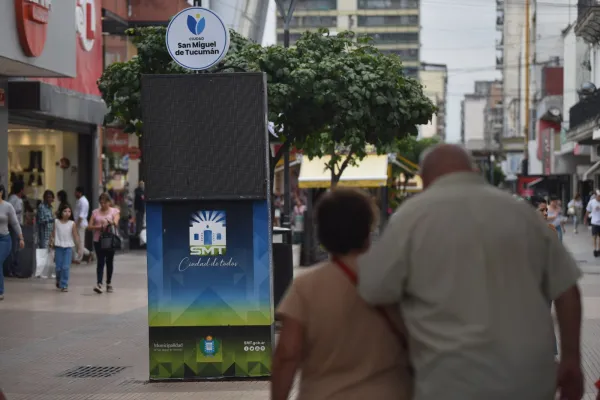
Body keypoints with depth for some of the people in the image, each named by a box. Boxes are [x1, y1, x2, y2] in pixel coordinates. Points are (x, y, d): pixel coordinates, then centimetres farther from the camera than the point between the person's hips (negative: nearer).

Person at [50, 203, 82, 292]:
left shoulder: (72, 224, -1)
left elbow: (76, 236, 2)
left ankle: (64, 285, -3)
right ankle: (58, 281, 33)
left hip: (68, 248, -1)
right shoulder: (56, 222, 2)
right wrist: (51, 243, -2)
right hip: (58, 247, 1)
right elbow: (53, 234, 5)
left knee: (66, 267, -9)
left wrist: (79, 248, 1)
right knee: (58, 267, 6)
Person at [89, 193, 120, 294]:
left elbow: (116, 223, -14)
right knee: (100, 262, -8)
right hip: (98, 240, 0)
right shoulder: (95, 212, 8)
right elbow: (89, 226, 3)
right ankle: (99, 284, -17)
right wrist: (99, 227, -14)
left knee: (109, 262, 7)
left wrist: (111, 223, -36)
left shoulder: (114, 211, 3)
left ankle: (109, 283, 20)